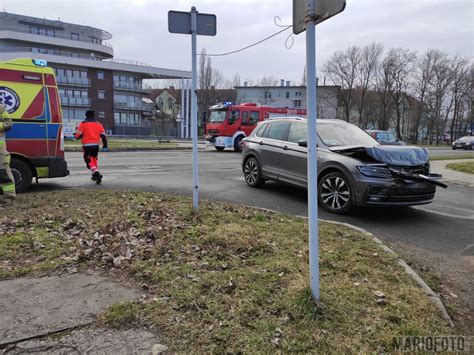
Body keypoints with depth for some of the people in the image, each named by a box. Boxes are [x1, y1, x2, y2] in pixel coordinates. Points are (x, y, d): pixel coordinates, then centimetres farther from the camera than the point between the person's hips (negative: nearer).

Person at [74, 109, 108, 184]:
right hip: (96, 145, 4)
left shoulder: (83, 124, -3)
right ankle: (95, 175, 30)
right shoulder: (99, 124, 9)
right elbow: (103, 136, 6)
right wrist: (105, 146, 9)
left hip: (87, 145, -4)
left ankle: (97, 174, -26)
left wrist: (76, 135, 19)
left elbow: (78, 136, -4)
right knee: (95, 159, 23)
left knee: (89, 161, -5)